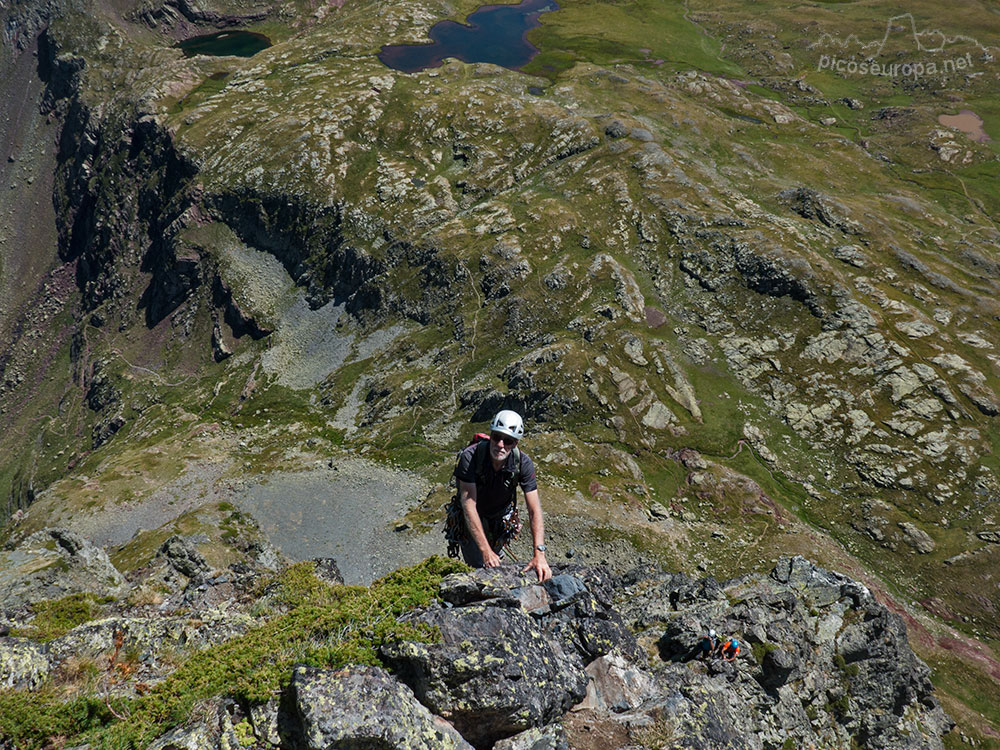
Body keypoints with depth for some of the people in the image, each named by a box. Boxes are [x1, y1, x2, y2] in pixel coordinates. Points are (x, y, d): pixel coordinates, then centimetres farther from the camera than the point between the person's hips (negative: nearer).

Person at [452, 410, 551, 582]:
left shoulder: (523, 463, -27)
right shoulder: (470, 456, -34)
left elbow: (534, 510, -28)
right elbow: (468, 504, -37)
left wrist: (539, 554, -41)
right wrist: (486, 551, -44)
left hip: (501, 516, 2)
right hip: (473, 517, -2)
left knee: (495, 558, 11)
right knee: (479, 566, -6)